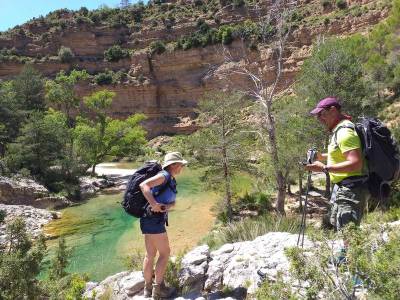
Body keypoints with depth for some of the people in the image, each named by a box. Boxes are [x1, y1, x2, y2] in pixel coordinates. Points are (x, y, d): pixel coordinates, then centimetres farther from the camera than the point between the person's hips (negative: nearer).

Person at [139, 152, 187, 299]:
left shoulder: (172, 181, 17)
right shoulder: (164, 176, -12)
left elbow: (173, 202, 11)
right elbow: (143, 185, -23)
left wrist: (166, 207, -11)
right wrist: (153, 204, -30)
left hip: (154, 219, 9)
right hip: (153, 219, -9)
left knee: (150, 254, 15)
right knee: (164, 253, 1)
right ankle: (158, 288, 10)